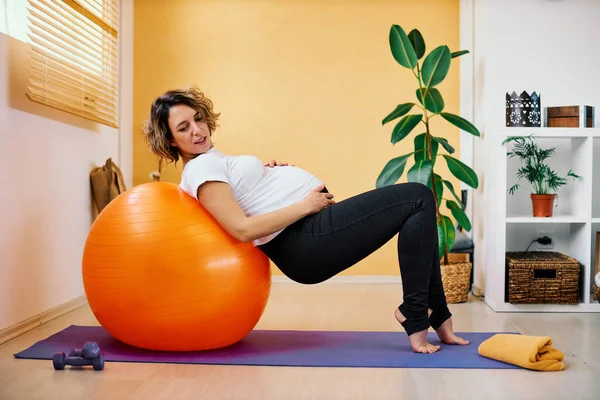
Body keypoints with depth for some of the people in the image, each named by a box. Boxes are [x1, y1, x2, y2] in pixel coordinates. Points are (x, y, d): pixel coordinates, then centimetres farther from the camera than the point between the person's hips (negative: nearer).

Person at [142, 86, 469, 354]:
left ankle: (437, 315, 12)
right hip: (307, 242, -11)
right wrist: (305, 205, -18)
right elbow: (243, 228, -22)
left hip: (314, 226, 11)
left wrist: (266, 171, 14)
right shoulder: (198, 168, -11)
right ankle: (415, 317, -7)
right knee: (418, 199, -11)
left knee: (416, 202, 13)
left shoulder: (210, 161, 19)